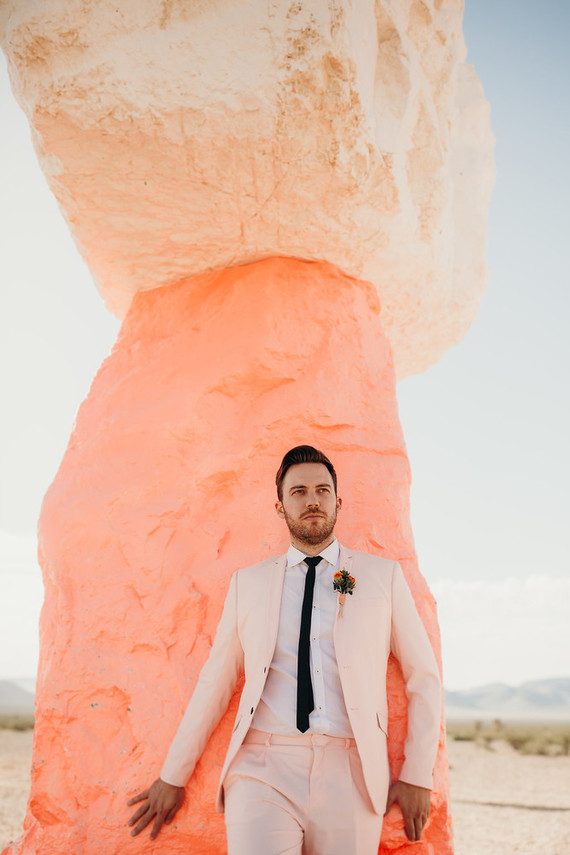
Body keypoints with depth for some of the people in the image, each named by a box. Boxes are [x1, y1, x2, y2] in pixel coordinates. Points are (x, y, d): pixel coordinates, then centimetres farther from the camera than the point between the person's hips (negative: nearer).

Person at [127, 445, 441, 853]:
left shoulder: (383, 575, 9)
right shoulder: (248, 582, 12)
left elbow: (424, 677, 11)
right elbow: (215, 682, 14)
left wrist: (418, 776, 4)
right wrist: (172, 777, 15)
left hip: (350, 775, 1)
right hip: (263, 771, 0)